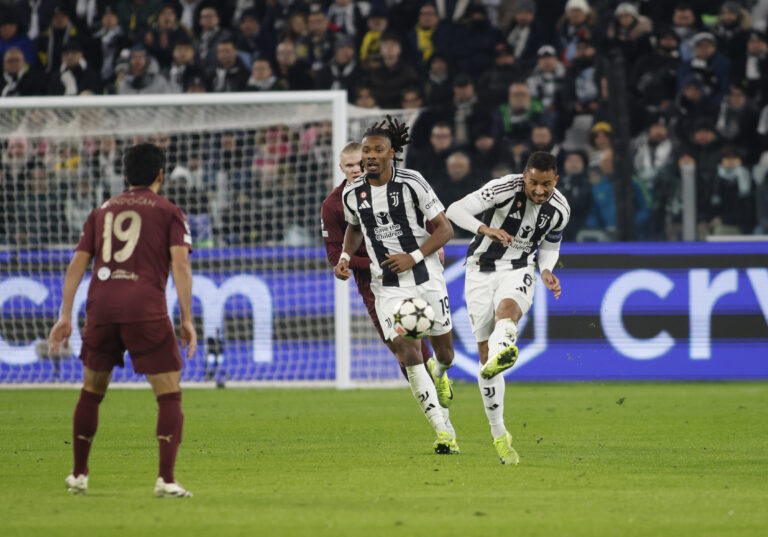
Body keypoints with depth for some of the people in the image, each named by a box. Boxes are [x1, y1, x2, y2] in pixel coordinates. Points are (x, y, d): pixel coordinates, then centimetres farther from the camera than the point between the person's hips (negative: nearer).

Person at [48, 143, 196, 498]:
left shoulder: (102, 212, 20)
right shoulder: (169, 213, 9)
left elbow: (77, 263, 14)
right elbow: (180, 263, -4)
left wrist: (66, 316, 14)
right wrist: (187, 320, -4)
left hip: (100, 307, 4)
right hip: (146, 310, -4)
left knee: (91, 392, 20)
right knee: (169, 395, 0)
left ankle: (79, 475, 25)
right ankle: (166, 480, -12)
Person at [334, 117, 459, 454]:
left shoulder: (411, 183, -11)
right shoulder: (352, 194, 0)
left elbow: (445, 229, -8)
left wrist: (413, 257, -20)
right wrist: (345, 257, 5)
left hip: (426, 278, -1)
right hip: (388, 285, 2)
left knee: (443, 351, 9)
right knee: (406, 352, -15)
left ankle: (440, 374, 50)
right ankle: (443, 431, -14)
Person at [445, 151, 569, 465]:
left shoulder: (559, 210, -5)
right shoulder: (505, 188, -18)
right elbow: (456, 210, -25)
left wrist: (547, 271, -6)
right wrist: (485, 229, -43)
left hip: (519, 270, 1)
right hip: (482, 270, -1)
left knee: (507, 309, -36)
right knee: (485, 350, 0)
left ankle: (498, 357, -70)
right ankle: (499, 435, 10)